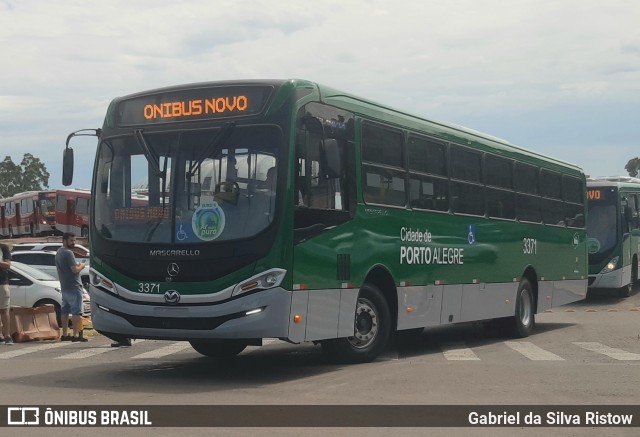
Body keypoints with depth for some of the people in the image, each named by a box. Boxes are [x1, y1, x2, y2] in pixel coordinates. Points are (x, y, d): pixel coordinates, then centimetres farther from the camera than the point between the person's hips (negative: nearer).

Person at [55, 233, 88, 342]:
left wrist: (77, 266, 14)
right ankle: (76, 335, -12)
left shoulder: (59, 252, 15)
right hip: (73, 286, -10)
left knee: (65, 311, 11)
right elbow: (75, 270, -21)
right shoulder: (68, 253, -16)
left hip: (64, 287, 10)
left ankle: (64, 335, 15)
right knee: (76, 311, -9)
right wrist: (81, 266, -2)